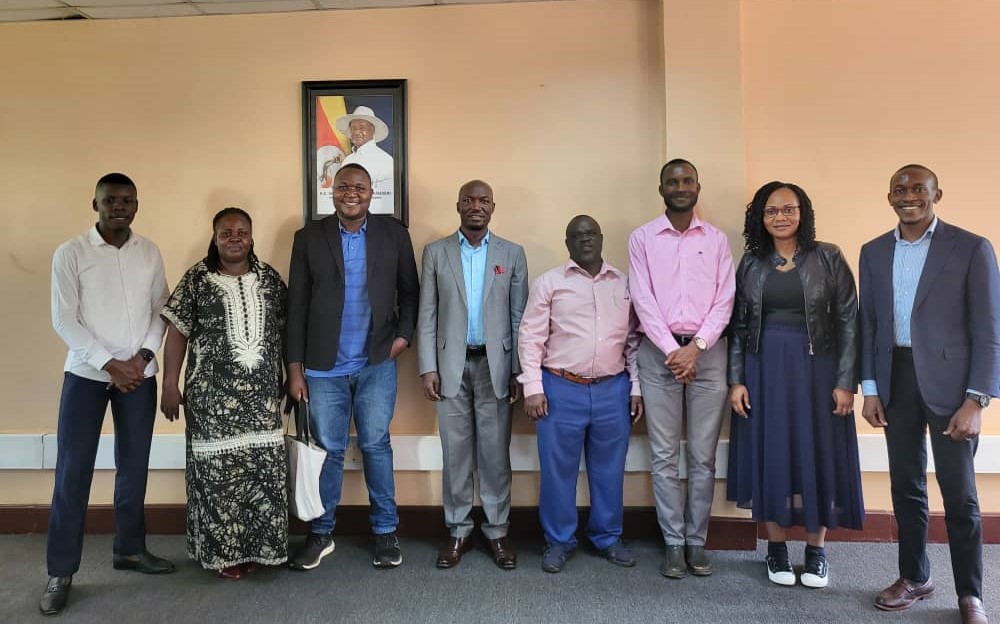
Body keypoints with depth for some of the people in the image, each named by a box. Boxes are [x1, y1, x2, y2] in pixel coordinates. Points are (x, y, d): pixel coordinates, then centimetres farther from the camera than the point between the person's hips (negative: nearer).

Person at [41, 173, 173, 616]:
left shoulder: (149, 252, 5)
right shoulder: (70, 253, -4)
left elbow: (160, 310, 6)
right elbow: (64, 320, -7)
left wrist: (144, 355, -8)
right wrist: (109, 363, -14)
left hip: (139, 374, 3)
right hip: (86, 373, -3)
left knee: (134, 466, 10)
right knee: (72, 471, -1)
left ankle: (130, 549, 26)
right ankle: (60, 572, 10)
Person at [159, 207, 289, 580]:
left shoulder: (269, 278, 7)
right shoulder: (197, 279, -1)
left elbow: (283, 332, 12)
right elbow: (177, 332, -1)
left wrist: (284, 378, 12)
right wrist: (170, 385, -5)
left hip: (262, 392, 3)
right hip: (213, 394, -3)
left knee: (265, 468, 5)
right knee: (218, 469, 3)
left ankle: (258, 546, 20)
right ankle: (222, 550, 18)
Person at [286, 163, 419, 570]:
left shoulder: (394, 234, 3)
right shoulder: (309, 238, 3)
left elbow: (409, 291, 9)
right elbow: (296, 306, 3)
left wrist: (404, 334, -6)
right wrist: (295, 368, 0)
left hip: (376, 364, 0)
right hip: (324, 367, 1)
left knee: (376, 446, 7)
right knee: (327, 450, 9)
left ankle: (385, 531, 21)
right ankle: (321, 534, 24)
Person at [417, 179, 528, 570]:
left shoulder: (512, 254, 4)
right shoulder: (436, 252, 5)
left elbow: (519, 316, 3)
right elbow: (427, 315, 3)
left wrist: (519, 371, -2)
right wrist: (428, 368, -4)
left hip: (495, 365, 0)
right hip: (452, 365, 0)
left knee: (495, 452, 6)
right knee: (455, 452, 7)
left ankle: (497, 530, 19)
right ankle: (458, 530, 21)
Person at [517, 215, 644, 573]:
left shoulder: (624, 284, 9)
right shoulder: (549, 282, 0)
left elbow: (633, 340, 12)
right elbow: (531, 337, -2)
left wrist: (636, 388, 7)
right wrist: (533, 388, -8)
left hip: (613, 390, 3)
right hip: (561, 389, -2)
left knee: (609, 469, 12)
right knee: (558, 470, 6)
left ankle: (608, 538, 29)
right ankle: (559, 541, 22)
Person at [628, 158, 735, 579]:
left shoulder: (716, 240, 9)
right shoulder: (642, 238, 6)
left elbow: (724, 300, 2)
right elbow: (642, 300, -2)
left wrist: (696, 347, -10)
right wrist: (672, 350, -10)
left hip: (707, 351, 1)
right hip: (659, 351, -1)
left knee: (703, 456, 5)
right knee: (664, 455, 2)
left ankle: (697, 542, 15)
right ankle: (674, 544, 11)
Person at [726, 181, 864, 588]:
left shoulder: (828, 257, 0)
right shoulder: (751, 263, 5)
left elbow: (848, 321, -3)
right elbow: (738, 326, 6)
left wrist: (845, 381, -9)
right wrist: (736, 380, -1)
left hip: (815, 367, -1)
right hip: (764, 368, 2)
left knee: (817, 452, 6)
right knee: (769, 454, 6)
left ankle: (816, 551, 22)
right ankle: (776, 549, 21)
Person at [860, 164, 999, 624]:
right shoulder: (873, 252, 8)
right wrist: (869, 388, 4)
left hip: (950, 383, -3)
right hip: (895, 382, 4)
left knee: (959, 495, 5)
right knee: (905, 487, 13)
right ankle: (914, 577, 29)